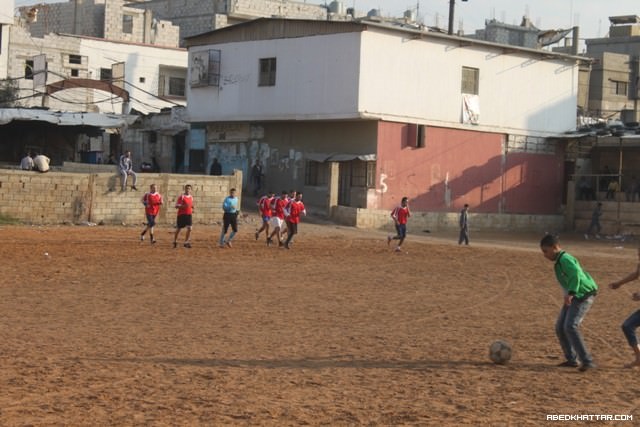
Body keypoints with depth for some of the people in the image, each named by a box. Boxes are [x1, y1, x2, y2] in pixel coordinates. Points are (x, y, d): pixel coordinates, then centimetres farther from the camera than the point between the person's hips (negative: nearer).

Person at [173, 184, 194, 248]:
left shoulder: (191, 197, 10)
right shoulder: (181, 196, -8)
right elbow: (176, 206, -13)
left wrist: (192, 209, 5)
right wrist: (184, 206, -28)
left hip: (189, 214, 4)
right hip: (181, 214, -4)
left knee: (189, 228, -11)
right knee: (178, 229, 7)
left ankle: (186, 242, -4)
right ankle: (175, 242, 26)